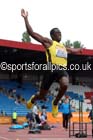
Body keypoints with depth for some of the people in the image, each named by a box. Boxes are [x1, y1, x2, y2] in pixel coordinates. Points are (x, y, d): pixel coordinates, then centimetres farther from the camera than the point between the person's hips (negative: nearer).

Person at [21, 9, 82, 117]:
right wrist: (26, 19, -3)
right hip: (51, 69, -4)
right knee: (42, 95, 3)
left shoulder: (64, 47, 27)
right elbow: (32, 33, 0)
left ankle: (55, 103, -3)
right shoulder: (48, 42, 8)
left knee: (65, 85, -31)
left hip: (62, 70, 4)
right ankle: (33, 99, 42)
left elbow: (73, 50, 51)